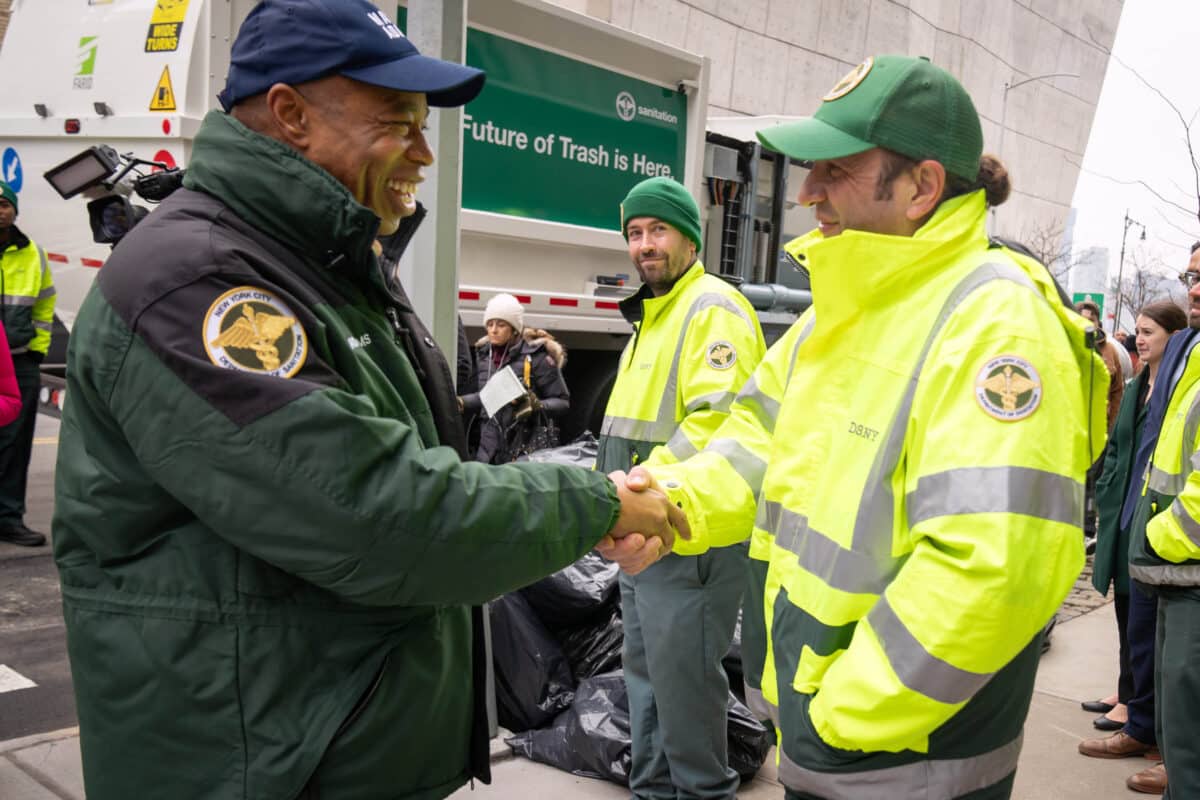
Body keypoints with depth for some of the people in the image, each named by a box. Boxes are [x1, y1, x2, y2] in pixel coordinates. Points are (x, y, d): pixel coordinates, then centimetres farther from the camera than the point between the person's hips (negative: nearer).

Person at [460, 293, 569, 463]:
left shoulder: (536, 356, -6)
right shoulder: (484, 354, 11)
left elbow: (562, 401, -3)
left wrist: (537, 406, -20)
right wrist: (461, 403, 9)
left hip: (526, 449, -5)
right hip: (489, 447, 5)